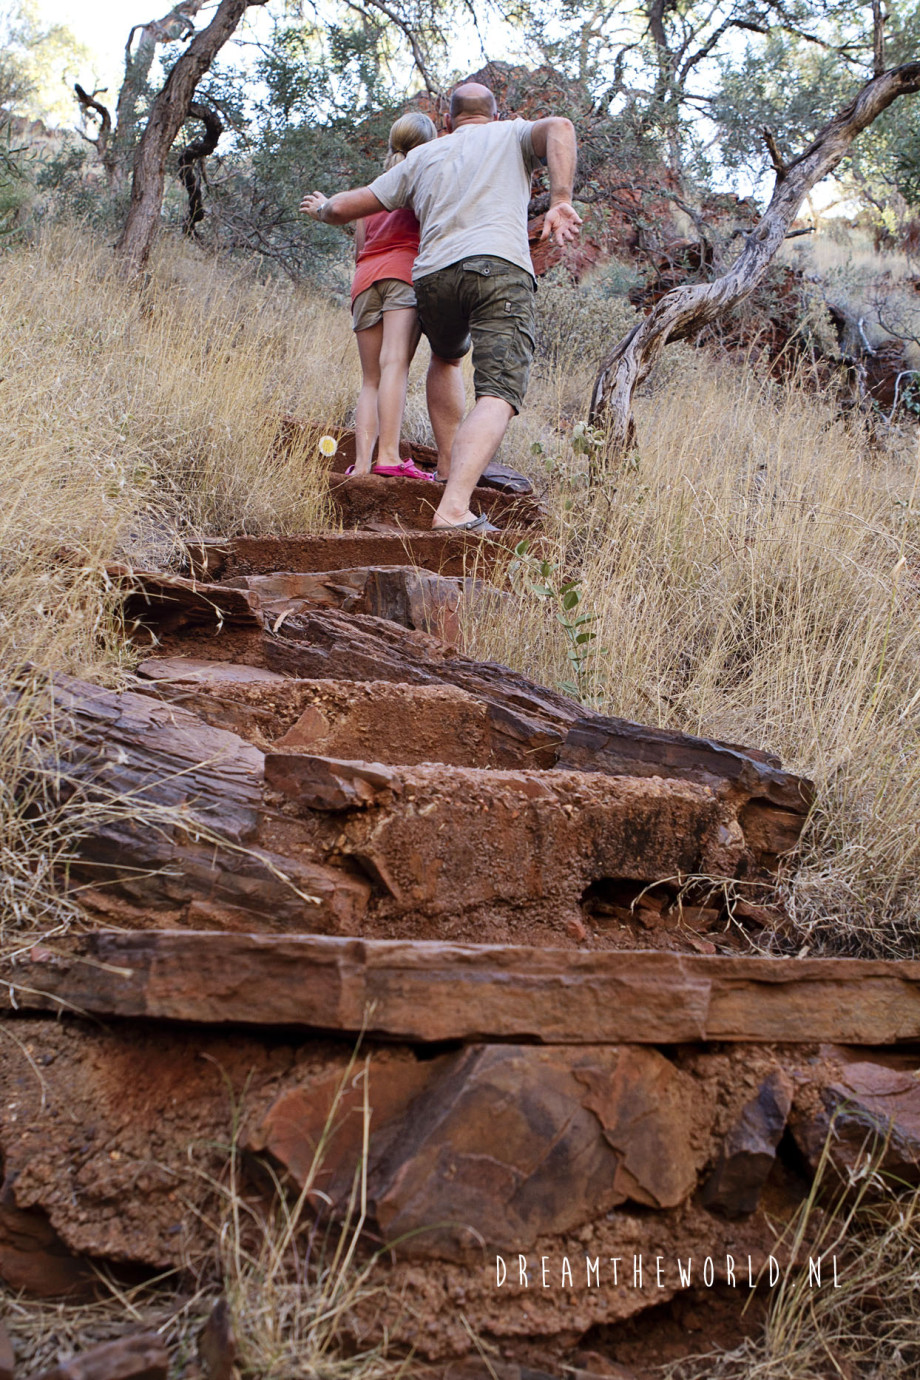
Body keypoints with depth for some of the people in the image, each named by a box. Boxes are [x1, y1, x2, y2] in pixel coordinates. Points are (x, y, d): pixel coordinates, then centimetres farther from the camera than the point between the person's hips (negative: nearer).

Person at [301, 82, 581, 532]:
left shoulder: (422, 157, 28)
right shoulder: (513, 136, 23)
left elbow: (347, 207, 29)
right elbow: (559, 127, -1)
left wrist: (322, 208, 51)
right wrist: (560, 201, -12)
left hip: (433, 276, 4)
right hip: (501, 268, -4)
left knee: (446, 358, 34)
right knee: (496, 397, -13)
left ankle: (448, 471, 31)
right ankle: (454, 506, -34)